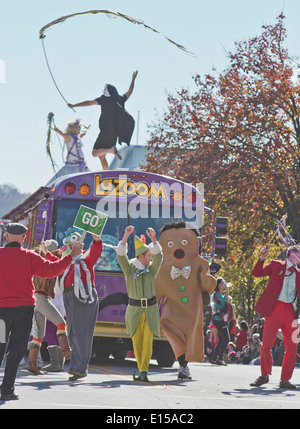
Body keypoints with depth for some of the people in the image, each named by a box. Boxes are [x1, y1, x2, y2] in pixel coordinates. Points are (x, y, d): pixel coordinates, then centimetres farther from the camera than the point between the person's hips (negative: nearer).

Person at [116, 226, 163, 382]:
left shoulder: (151, 270, 7)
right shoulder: (129, 268, 1)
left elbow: (158, 256, -9)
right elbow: (120, 254, -14)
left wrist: (153, 239, -23)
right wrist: (126, 235, -25)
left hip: (150, 310, 1)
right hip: (135, 310, -1)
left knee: (148, 341, -10)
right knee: (137, 342, 0)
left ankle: (143, 372, -13)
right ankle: (142, 371, 12)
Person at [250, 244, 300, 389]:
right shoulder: (276, 265, 11)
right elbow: (257, 273, 4)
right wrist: (262, 258, -10)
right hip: (275, 308, -4)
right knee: (266, 345, -7)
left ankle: (285, 380, 7)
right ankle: (264, 375, 12)